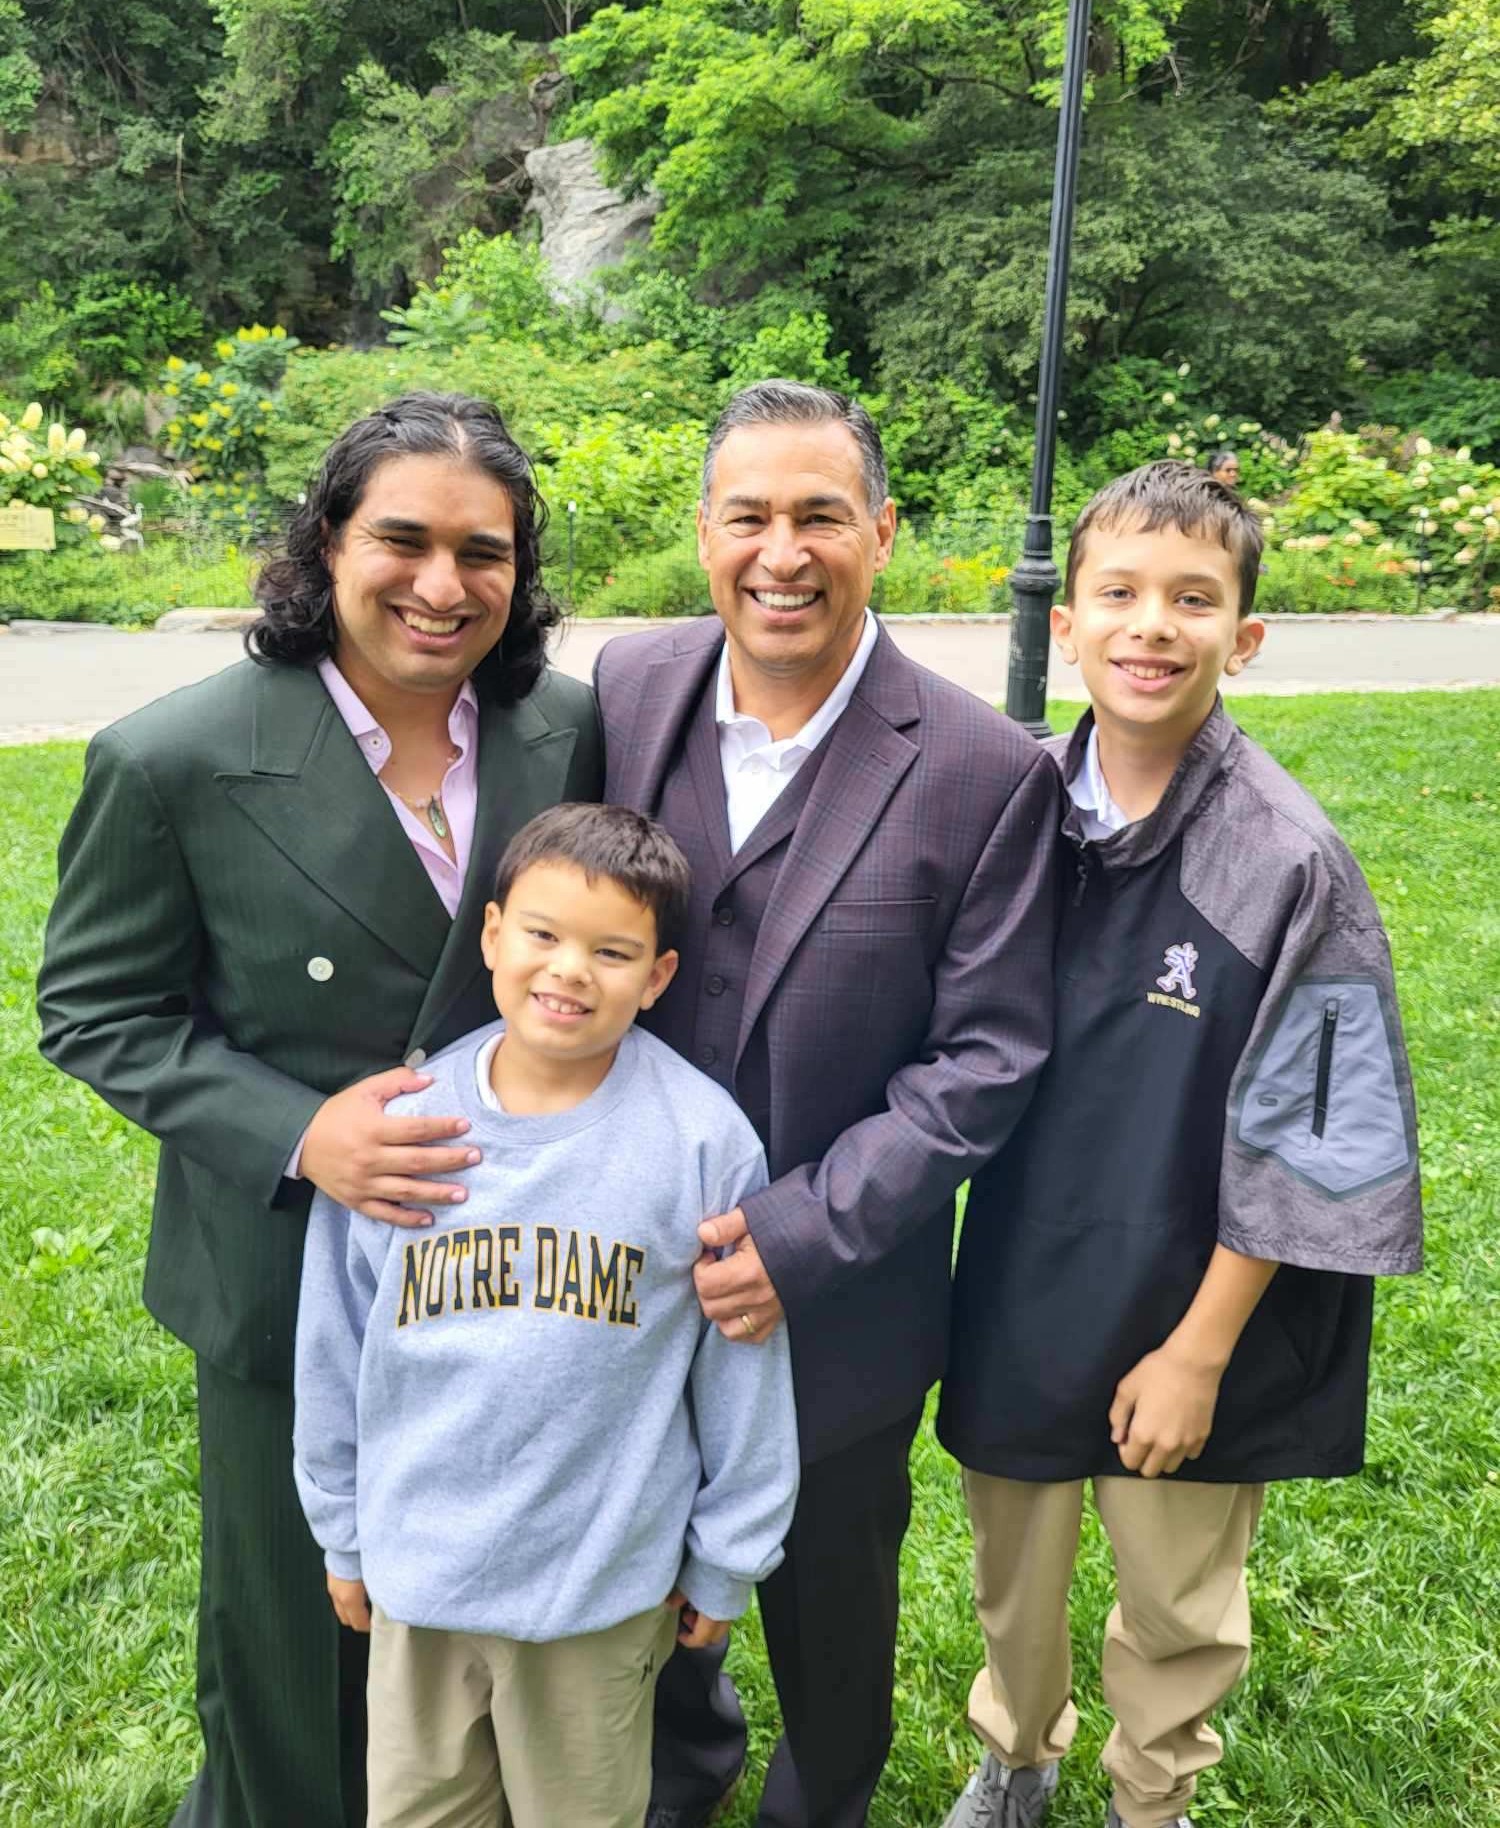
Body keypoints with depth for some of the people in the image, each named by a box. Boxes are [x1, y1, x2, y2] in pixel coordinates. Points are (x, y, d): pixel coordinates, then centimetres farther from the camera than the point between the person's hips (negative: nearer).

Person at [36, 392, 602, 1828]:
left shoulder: (567, 728, -8)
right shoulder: (174, 762, -18)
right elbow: (95, 1010, -10)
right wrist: (295, 1138, -23)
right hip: (293, 1270, -3)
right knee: (294, 1616, 21)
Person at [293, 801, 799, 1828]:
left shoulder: (703, 1140, -17)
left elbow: (743, 1377, -7)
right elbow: (337, 1349, 2)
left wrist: (725, 1566, 1)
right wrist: (342, 1535, 10)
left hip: (606, 1585, -2)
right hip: (416, 1570, 3)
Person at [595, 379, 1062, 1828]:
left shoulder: (983, 771, -18)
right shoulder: (627, 690, -7)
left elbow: (985, 1058, -15)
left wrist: (800, 1237, -21)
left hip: (838, 1311, -3)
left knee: (830, 1601, 23)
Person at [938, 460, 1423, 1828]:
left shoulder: (1289, 863, -19)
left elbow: (1298, 1151, -14)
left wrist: (1200, 1350, -10)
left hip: (1185, 1318, -3)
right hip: (1018, 1296, 3)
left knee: (1178, 1606, 20)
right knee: (1014, 1575, 24)